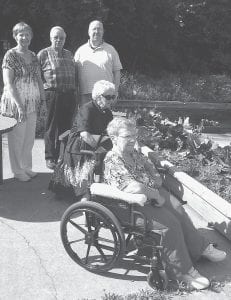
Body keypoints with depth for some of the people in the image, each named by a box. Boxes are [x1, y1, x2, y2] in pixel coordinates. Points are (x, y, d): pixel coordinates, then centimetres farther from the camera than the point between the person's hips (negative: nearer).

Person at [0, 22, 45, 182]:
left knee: (30, 138, 12)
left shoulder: (33, 56, 11)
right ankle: (18, 171, 17)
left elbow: (39, 80, 15)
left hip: (32, 104, 6)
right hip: (15, 103, -6)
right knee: (17, 139, 3)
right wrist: (19, 105, -20)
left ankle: (27, 167, 27)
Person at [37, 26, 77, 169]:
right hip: (52, 95, -5)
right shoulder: (43, 54, 1)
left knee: (66, 127, 9)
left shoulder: (69, 54, 17)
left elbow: (75, 74, 22)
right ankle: (50, 158, 11)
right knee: (51, 128, 2)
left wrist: (75, 90, 13)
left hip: (69, 95, 5)